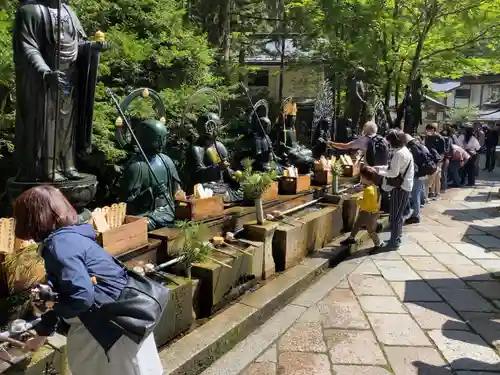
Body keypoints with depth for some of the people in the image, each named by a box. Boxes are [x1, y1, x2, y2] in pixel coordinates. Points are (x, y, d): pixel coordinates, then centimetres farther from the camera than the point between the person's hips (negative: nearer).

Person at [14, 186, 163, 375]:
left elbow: (82, 297, -29)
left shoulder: (59, 245, -21)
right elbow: (62, 294, 18)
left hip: (119, 321, -10)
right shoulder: (69, 237, 9)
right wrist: (42, 334, 26)